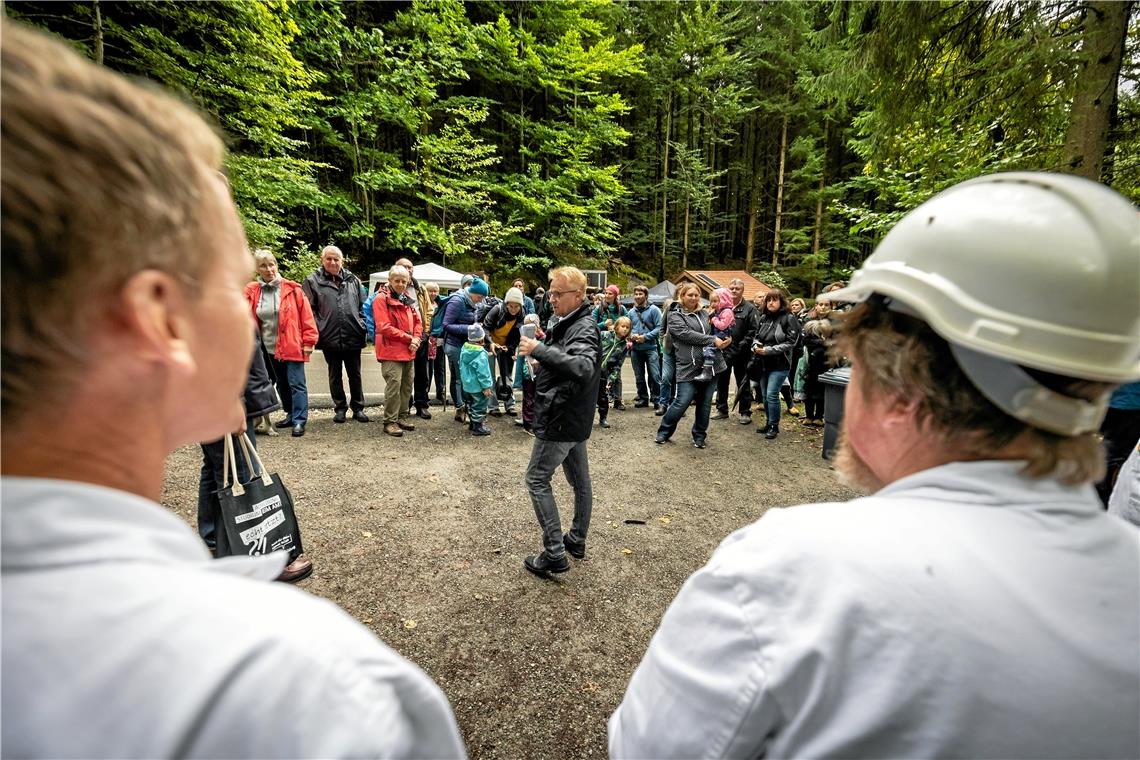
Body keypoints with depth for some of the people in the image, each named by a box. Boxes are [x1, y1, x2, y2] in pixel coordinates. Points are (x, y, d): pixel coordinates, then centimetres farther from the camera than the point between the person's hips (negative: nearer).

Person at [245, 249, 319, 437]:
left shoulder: (292, 289, -6)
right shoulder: (252, 291, 4)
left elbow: (306, 316, -7)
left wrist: (308, 341, -9)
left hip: (291, 345, -5)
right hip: (269, 348, 5)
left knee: (296, 384, -4)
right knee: (281, 384, 16)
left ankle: (299, 421, -1)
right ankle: (291, 414, 29)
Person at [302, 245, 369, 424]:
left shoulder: (353, 280, 8)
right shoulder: (313, 281, 1)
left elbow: (363, 306, 11)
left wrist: (362, 326, 2)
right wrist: (318, 329, -8)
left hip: (353, 337, 2)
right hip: (330, 338, -1)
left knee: (355, 375, 10)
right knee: (335, 376, 12)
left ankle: (358, 408, 21)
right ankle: (340, 408, 24)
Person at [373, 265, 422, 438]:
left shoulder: (408, 300, 15)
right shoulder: (381, 299, -7)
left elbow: (417, 322, 16)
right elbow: (384, 327, -15)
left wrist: (416, 339, -4)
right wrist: (408, 338, -13)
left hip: (409, 351, 7)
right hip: (391, 351, -7)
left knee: (407, 385, 12)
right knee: (394, 385, -10)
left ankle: (403, 416, 24)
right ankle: (390, 422, -2)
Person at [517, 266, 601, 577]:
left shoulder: (584, 328, -19)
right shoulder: (570, 324, 12)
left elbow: (583, 367, -38)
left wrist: (539, 350, -38)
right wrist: (542, 361, -1)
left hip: (562, 420, -10)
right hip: (572, 417, 10)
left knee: (537, 479, -2)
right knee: (579, 480, 17)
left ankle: (554, 554, 3)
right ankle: (577, 540, 32)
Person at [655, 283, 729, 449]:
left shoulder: (704, 314, 15)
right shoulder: (675, 317, 0)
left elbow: (715, 332, 20)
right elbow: (688, 335, -14)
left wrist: (725, 339, -2)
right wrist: (713, 340, -18)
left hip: (710, 366, 5)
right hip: (688, 368, -5)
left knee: (705, 404, 10)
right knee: (681, 403, -6)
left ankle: (699, 436, 27)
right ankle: (664, 432, 17)